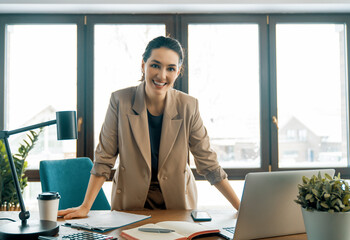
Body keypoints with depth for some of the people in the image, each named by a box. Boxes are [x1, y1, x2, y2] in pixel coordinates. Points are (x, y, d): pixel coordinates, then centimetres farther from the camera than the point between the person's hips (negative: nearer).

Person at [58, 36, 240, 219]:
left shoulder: (188, 106, -10)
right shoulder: (120, 101, -12)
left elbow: (208, 163, -3)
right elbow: (104, 159, -5)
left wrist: (242, 208, -6)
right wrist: (85, 207, -9)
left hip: (177, 203, 1)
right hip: (130, 204, -1)